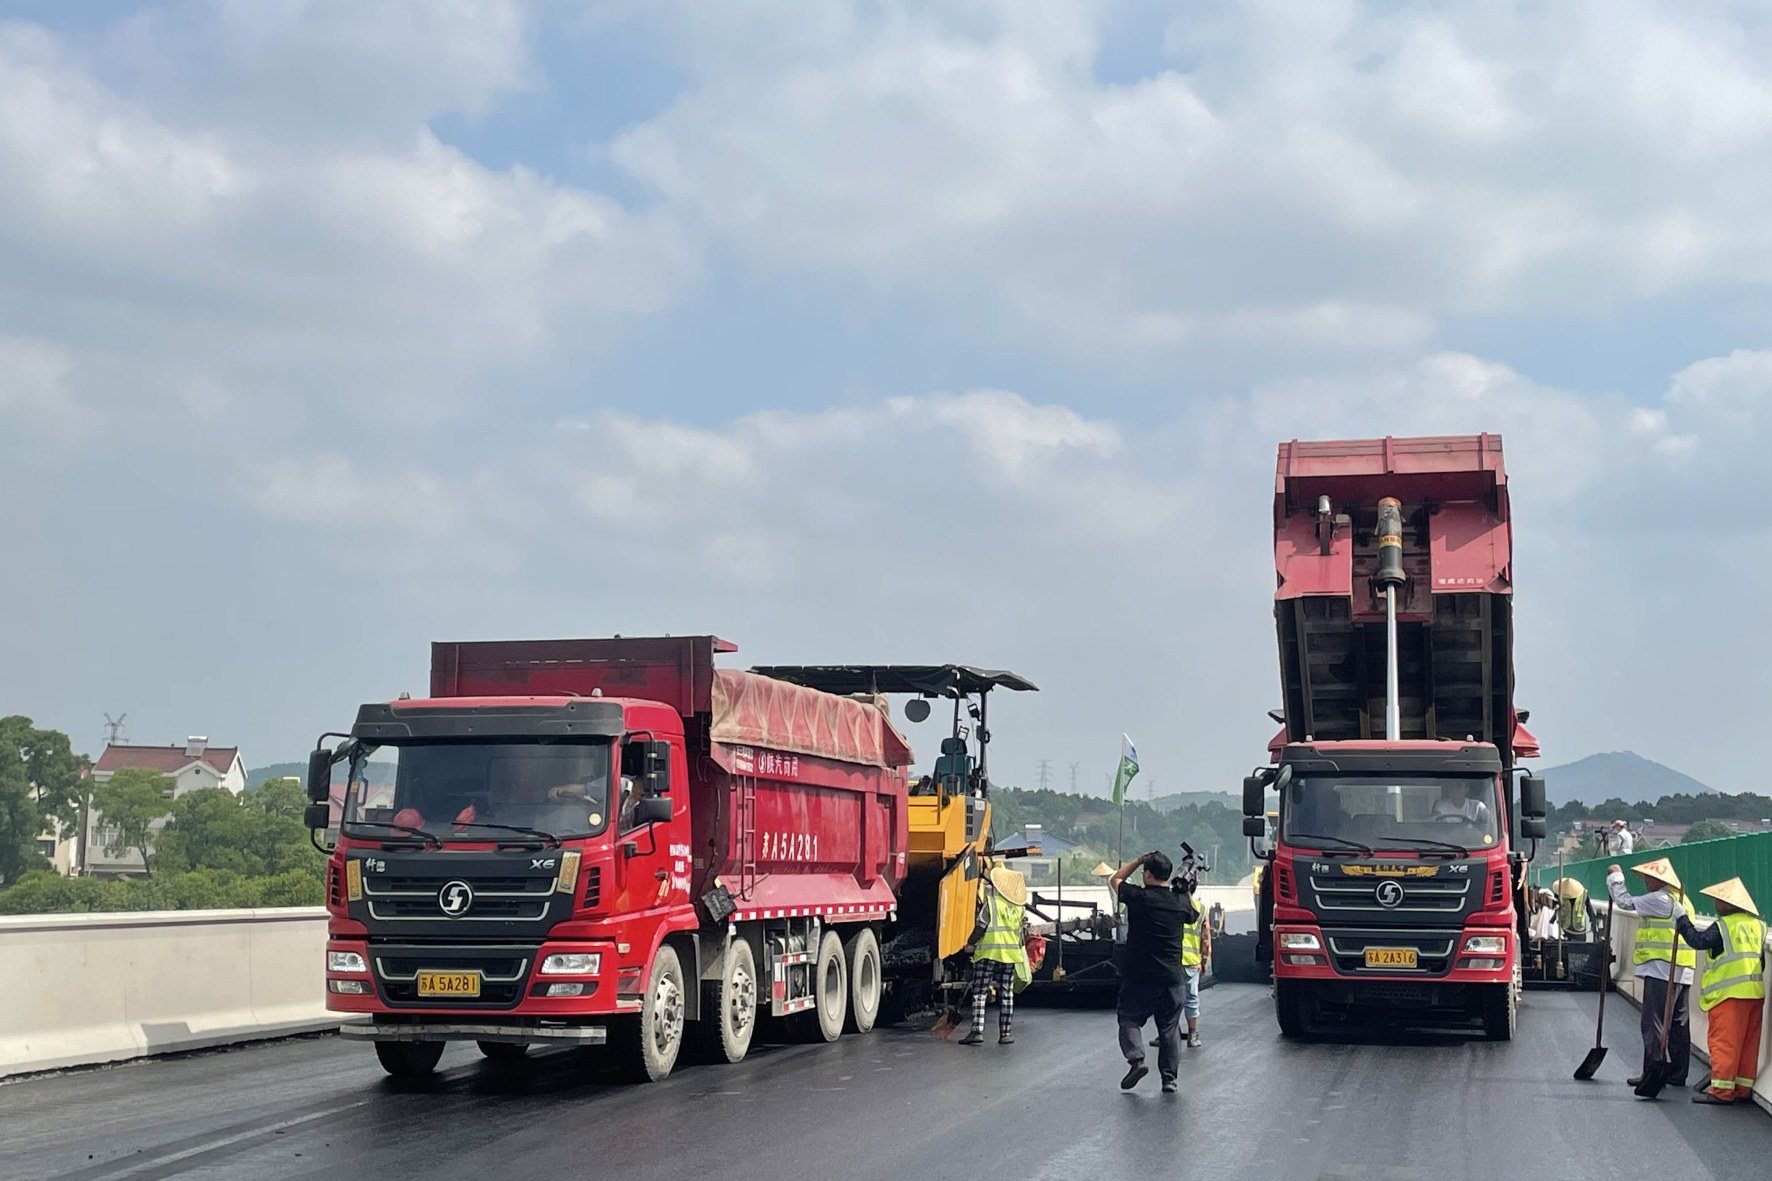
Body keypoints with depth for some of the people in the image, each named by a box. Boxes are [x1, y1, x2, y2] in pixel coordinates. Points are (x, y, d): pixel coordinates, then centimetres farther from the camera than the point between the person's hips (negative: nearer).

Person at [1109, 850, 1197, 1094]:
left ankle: (1136, 1059, -12)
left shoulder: (1138, 897, -9)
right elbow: (1195, 916, 24)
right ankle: (1170, 1077, 9)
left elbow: (1115, 879, 11)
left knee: (1129, 1019, 10)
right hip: (1171, 977, 3)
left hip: (1138, 977, -3)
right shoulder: (1181, 901, 0)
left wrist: (1138, 861, 14)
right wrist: (1188, 890, 27)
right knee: (1169, 1028, 11)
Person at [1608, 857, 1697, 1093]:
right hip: (1682, 973, 9)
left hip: (1661, 970, -9)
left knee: (1653, 1024, -6)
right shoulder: (1682, 901, 17)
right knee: (1678, 1024, 11)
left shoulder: (1660, 899, -13)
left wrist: (1615, 876, 7)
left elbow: (1625, 901, -8)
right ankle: (1678, 1074, 16)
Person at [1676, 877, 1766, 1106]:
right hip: (1755, 992, 7)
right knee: (1748, 1041, 11)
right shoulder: (1757, 925, 10)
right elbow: (1760, 959, 17)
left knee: (1723, 1041, -4)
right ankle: (1744, 1088, 15)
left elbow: (1699, 940, -17)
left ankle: (1721, 1089, -5)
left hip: (1728, 993, -7)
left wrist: (1681, 919, -6)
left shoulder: (1723, 926, -12)